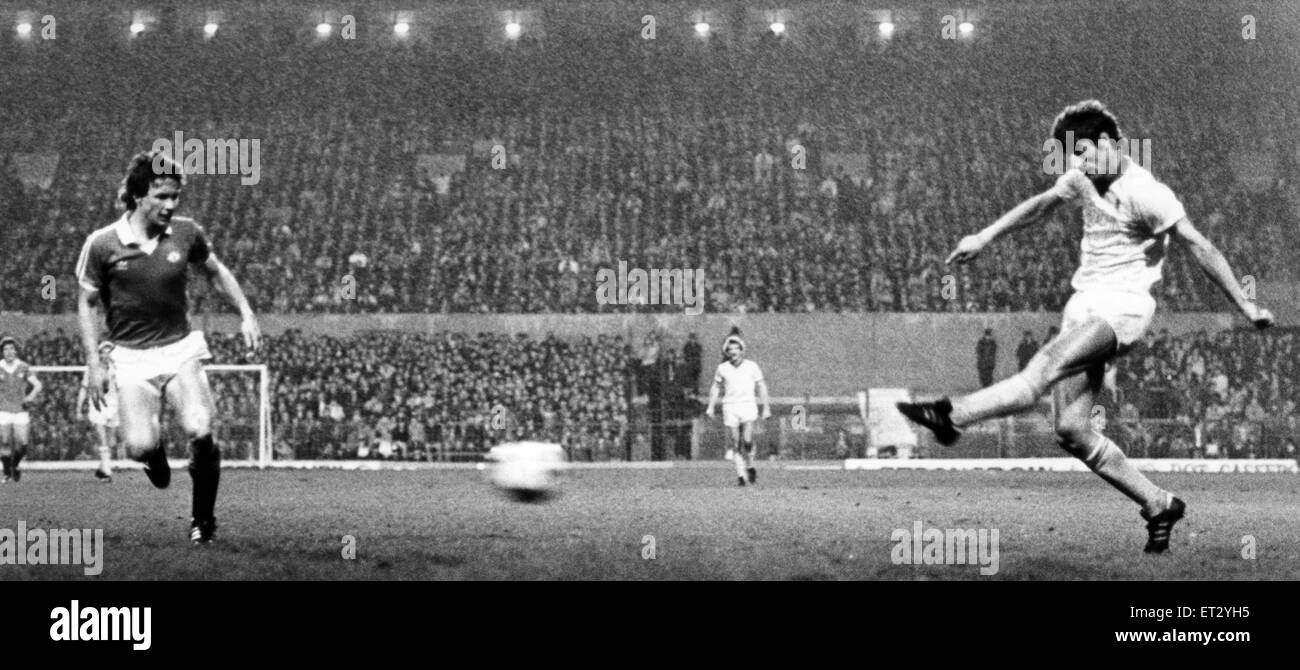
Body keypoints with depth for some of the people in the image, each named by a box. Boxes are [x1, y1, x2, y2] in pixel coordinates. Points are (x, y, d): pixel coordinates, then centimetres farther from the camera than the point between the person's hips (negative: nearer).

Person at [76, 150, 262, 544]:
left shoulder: (186, 233, -3)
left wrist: (246, 314, 6)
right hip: (132, 356, -1)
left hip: (181, 348, 1)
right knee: (139, 447, -16)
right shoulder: (102, 244, -9)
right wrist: (93, 364, -3)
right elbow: (87, 302, 2)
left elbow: (215, 272, 16)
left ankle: (203, 518, 5)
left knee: (199, 432, -18)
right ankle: (156, 456, 25)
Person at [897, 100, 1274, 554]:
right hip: (1084, 302, 8)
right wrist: (985, 237, 29)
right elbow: (1041, 205, 28)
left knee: (1046, 366, -32)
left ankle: (953, 415, -46)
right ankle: (1159, 506, 6)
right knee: (1071, 430, -3)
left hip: (1122, 308, -8)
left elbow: (1200, 248, -12)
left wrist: (1245, 306, -13)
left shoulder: (1144, 194, -12)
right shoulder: (1083, 179, 10)